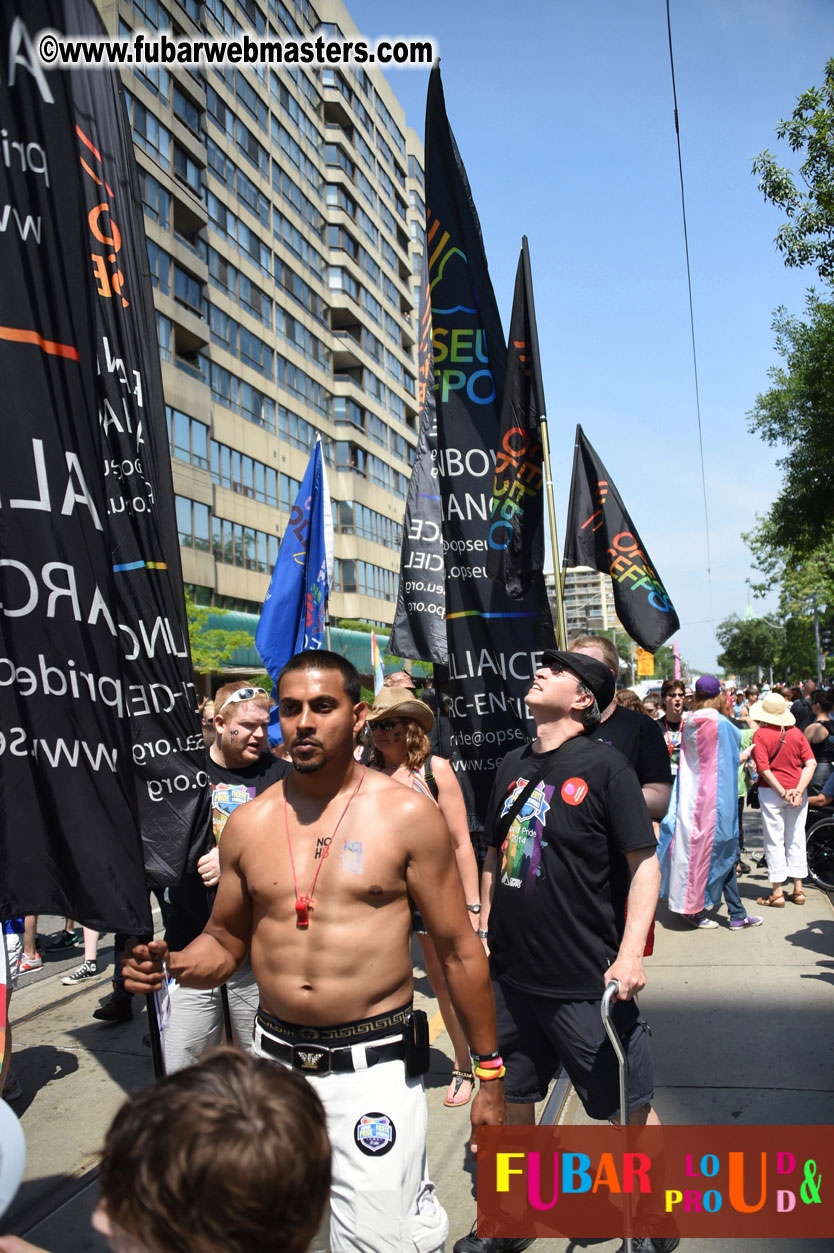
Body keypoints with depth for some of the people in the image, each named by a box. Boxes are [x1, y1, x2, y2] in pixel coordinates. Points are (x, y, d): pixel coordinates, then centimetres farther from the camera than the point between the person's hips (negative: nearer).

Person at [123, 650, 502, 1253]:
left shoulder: (408, 814, -8)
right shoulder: (249, 823, 2)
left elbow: (458, 949, -3)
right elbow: (225, 942, 13)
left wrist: (489, 1072, 0)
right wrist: (168, 965, -7)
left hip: (375, 1064, -4)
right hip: (275, 1060, 4)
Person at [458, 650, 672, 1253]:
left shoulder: (603, 765, -11)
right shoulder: (513, 767, 6)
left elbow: (644, 863, -11)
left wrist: (630, 954, -19)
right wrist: (484, 933, 13)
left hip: (587, 979, -5)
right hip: (512, 974, 6)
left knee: (630, 1109, 11)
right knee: (512, 1099, 19)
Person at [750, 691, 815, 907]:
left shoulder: (761, 734, -9)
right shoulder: (796, 732, 2)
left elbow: (764, 768, -16)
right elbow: (811, 763, -5)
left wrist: (782, 792, -11)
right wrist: (799, 789, -11)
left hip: (771, 792, -4)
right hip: (797, 790, 4)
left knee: (774, 841, 3)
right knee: (796, 839, 12)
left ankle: (777, 892, 5)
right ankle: (798, 889, 18)